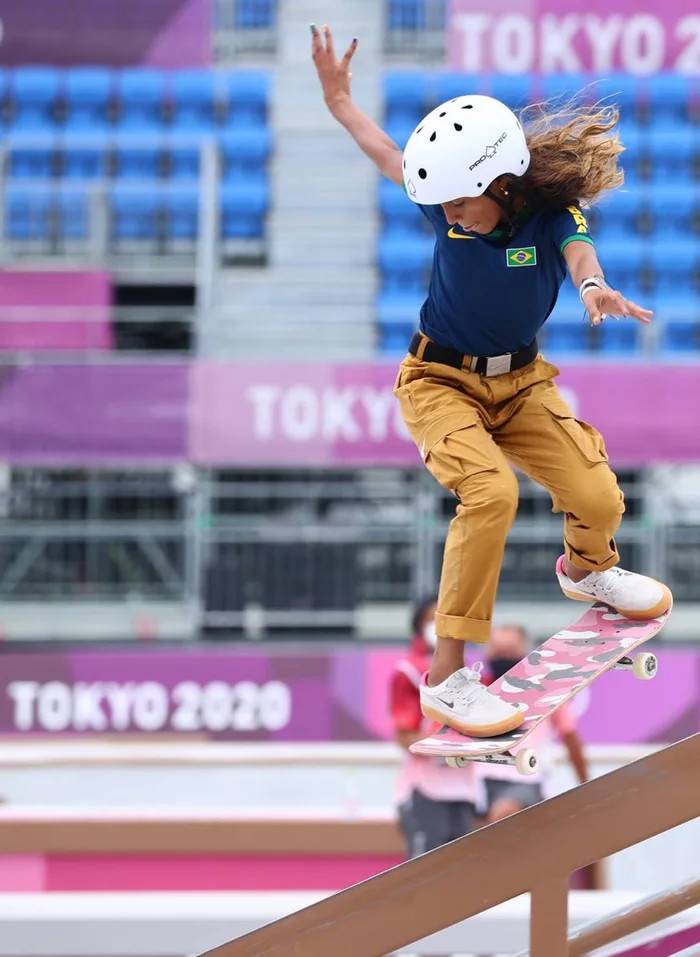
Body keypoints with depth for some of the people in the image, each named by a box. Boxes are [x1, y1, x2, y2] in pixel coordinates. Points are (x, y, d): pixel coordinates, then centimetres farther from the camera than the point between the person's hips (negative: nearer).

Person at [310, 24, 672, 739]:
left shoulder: (551, 210, -19)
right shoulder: (449, 203, -14)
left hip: (519, 382, 2)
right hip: (441, 381, -2)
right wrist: (339, 101, 16)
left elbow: (577, 248, -42)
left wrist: (594, 286, -65)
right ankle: (446, 678, -28)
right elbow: (392, 159, 5)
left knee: (598, 498, -11)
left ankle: (585, 569, 33)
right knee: (491, 493, -29)